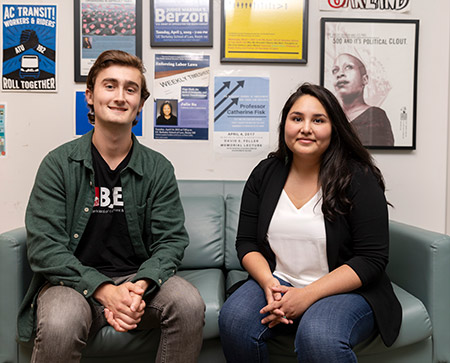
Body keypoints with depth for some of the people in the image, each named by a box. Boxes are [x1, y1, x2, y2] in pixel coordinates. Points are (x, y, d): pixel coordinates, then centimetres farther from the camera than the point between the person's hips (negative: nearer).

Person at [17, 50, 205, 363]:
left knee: (190, 304, -24)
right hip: (75, 281, -1)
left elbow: (171, 240, -1)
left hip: (140, 279, 2)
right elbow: (43, 246, -9)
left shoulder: (158, 169, 3)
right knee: (59, 326, -33)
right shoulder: (59, 164, -2)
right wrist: (104, 290, -22)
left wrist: (140, 286, -21)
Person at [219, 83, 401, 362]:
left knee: (318, 337, -34)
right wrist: (268, 282, -14)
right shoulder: (265, 174, 4)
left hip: (345, 289, -3)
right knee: (234, 319, -24)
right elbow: (246, 242, 6)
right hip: (277, 284, 4)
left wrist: (308, 294, -19)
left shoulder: (359, 179, -7)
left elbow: (372, 259, -10)